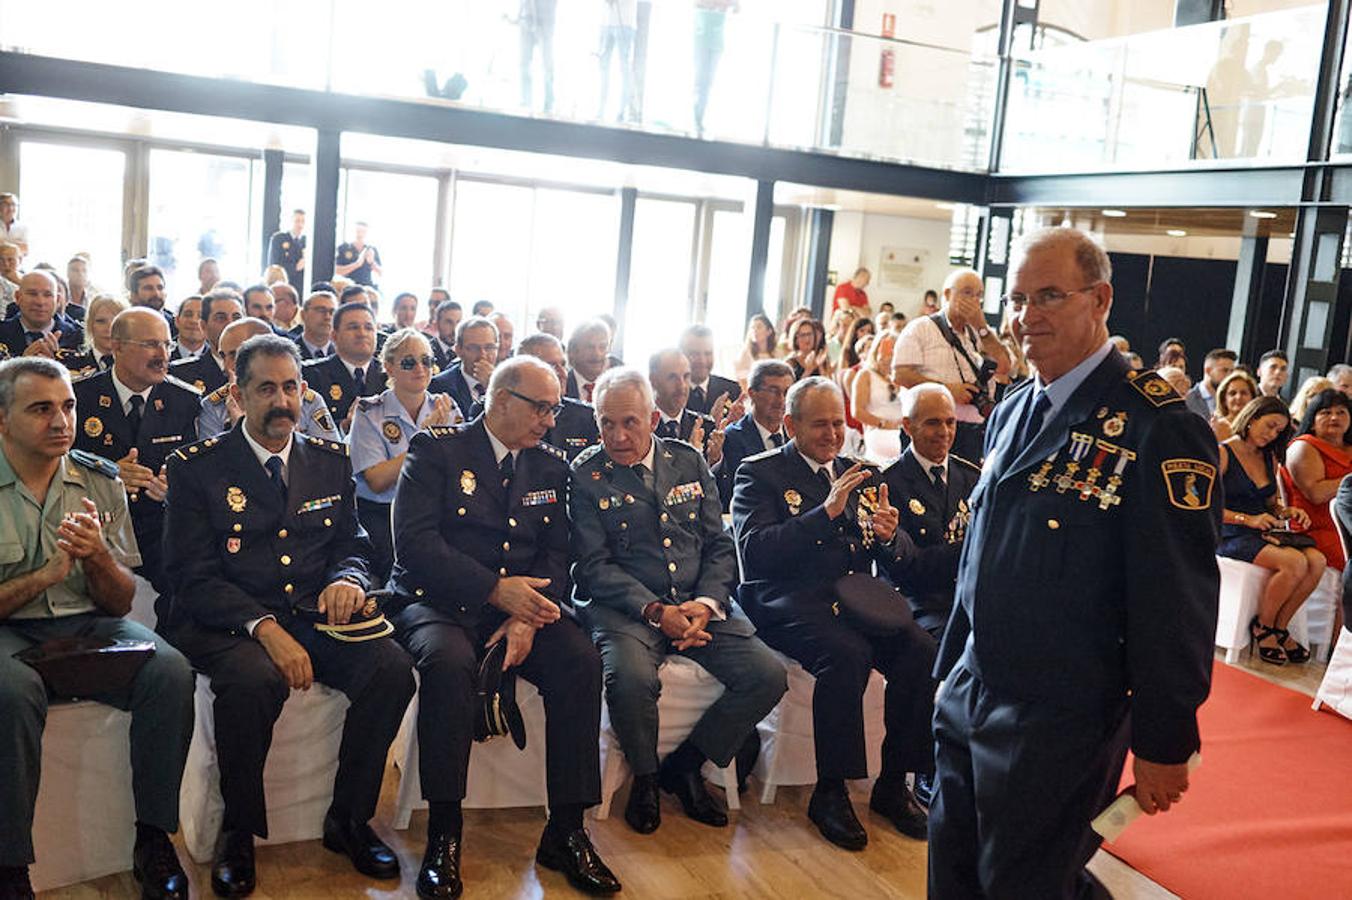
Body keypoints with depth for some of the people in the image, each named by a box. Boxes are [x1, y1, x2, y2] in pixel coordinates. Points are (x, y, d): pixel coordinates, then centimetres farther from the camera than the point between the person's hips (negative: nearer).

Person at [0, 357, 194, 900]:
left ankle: (154, 840, -12)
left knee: (171, 672, -25)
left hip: (89, 625, 3)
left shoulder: (99, 481, 6)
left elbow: (120, 602, 7)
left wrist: (98, 556, -14)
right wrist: (46, 574, -16)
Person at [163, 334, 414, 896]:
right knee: (254, 679, -36)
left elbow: (352, 544, 16)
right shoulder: (196, 468, 1)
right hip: (226, 623, -3)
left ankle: (348, 819, -2)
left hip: (315, 616, 4)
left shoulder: (331, 461, 14)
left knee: (391, 669, -23)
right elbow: (193, 575, -6)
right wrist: (264, 627, -21)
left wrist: (347, 578, -10)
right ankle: (238, 834, -10)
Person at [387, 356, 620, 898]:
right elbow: (413, 541, -13)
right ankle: (444, 833, -21)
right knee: (449, 661, -36)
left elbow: (556, 553, 6)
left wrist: (527, 617, -14)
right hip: (439, 603, -4)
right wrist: (495, 589, -21)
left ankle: (566, 831, -13)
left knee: (582, 661, -23)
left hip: (521, 606, 4)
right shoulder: (436, 450, -2)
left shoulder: (551, 467, 13)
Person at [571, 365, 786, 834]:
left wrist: (706, 603, -8)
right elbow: (594, 566, -6)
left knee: (768, 677, -15)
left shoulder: (689, 462, 11)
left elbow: (720, 545, 10)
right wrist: (656, 610, -18)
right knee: (630, 677, -35)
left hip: (698, 605, 4)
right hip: (624, 607, -4)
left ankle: (684, 766, 6)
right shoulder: (586, 475, 0)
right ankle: (645, 777, -2)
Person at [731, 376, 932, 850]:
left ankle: (893, 785, -6)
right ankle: (830, 793, -17)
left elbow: (900, 561, 16)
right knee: (847, 653, -33)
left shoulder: (861, 474, 19)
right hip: (788, 600, -5)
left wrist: (891, 536, -9)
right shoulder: (759, 473, 3)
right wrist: (825, 512, -19)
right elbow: (753, 552, -13)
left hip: (854, 596, 5)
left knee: (920, 649, -22)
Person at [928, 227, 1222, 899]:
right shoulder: (1012, 412, 8)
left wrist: (1164, 743, -13)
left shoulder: (1157, 427, -17)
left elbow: (1178, 601, -16)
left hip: (1060, 723, -7)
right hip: (969, 696, 8)